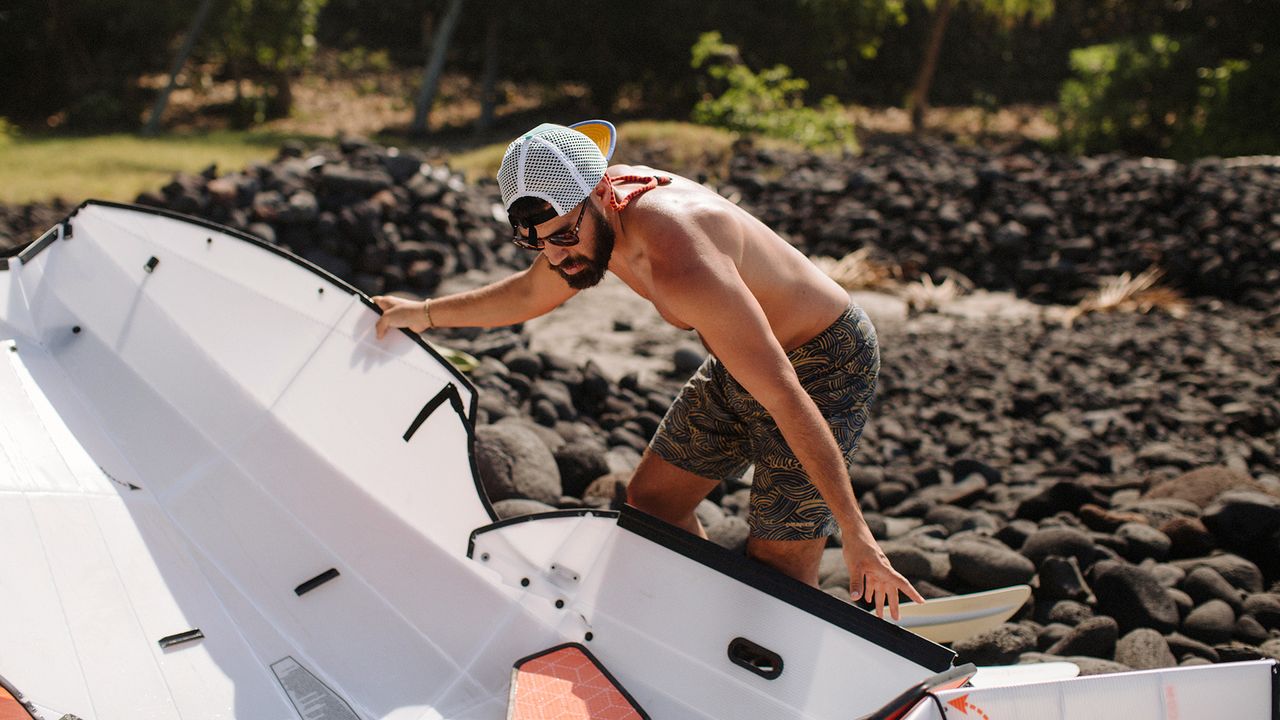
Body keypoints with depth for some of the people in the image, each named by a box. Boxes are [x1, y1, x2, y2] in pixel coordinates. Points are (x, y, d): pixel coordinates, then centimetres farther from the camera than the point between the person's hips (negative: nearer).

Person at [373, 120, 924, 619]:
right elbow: (530, 294, 14)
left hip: (823, 363, -9)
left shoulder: (682, 268, -38)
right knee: (651, 501, 16)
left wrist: (856, 535, -30)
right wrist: (425, 314, 19)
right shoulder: (588, 215, -10)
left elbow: (787, 402, -35)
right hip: (738, 365, 9)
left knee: (776, 571, -8)